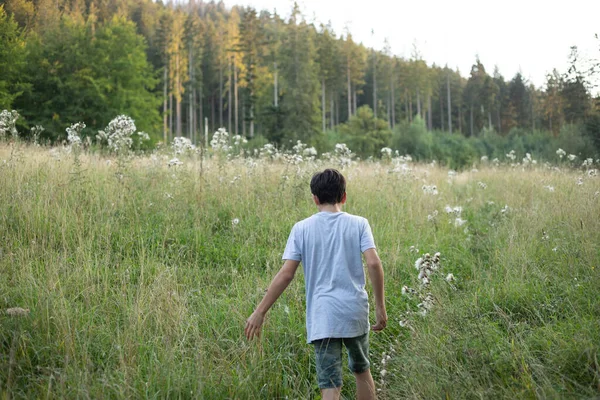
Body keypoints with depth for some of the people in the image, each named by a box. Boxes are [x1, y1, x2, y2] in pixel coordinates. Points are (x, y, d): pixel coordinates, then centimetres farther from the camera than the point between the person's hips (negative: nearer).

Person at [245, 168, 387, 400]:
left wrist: (260, 312, 1)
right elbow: (373, 263, -10)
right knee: (361, 370, 24)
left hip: (322, 318, -1)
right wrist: (380, 307, -2)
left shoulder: (302, 229, 1)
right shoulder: (358, 224, 2)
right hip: (356, 312, 2)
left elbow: (285, 275, -4)